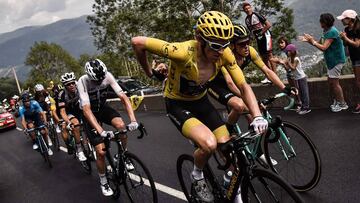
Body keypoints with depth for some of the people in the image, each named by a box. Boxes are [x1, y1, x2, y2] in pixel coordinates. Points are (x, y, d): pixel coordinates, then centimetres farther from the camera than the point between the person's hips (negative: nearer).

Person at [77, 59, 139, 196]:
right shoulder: (83, 82, -31)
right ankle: (103, 182, 15)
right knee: (101, 151, -11)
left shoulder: (107, 76, -23)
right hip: (90, 113, -3)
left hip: (103, 108, 3)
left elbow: (123, 97, -26)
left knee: (121, 125, -29)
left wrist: (133, 120, -40)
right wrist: (101, 132, -50)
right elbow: (86, 110, -39)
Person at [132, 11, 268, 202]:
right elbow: (137, 42, -28)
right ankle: (197, 176, 6)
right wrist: (150, 73, -12)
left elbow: (243, 86, -14)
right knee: (209, 144, -28)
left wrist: (258, 116, -29)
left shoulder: (224, 54, -20)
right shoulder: (183, 52, -34)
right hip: (177, 104, -5)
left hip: (201, 101, 5)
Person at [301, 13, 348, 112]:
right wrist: (308, 40, 4)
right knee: (330, 81, 14)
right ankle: (337, 101, 26)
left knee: (334, 82, -4)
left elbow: (323, 48, -25)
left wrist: (312, 41, -17)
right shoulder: (326, 31, 10)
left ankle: (342, 104, 7)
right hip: (331, 60, 10)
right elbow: (320, 44, 11)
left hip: (336, 60, -10)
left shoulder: (332, 32, -21)